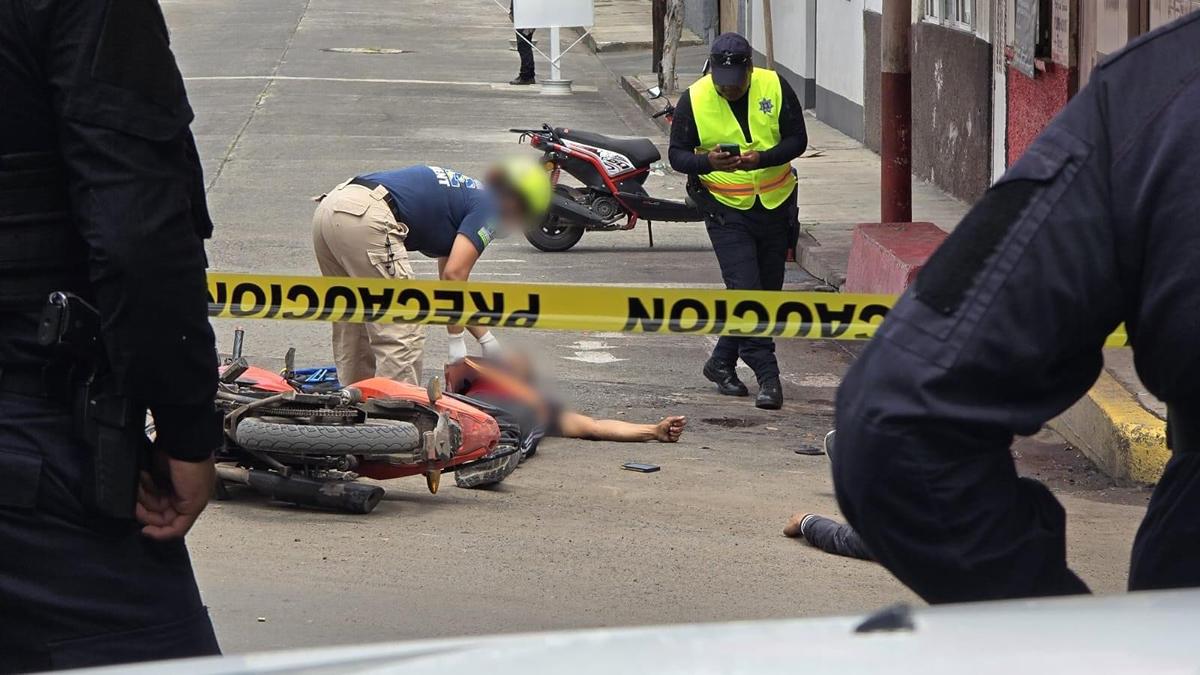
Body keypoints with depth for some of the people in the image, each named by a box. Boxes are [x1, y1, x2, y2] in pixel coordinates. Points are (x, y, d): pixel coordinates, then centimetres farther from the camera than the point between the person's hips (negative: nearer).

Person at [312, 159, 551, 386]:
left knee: (352, 331, 21)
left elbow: (451, 280, 38)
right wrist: (457, 341, 3)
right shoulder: (488, 208, 6)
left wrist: (486, 339, 39)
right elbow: (454, 275, -5)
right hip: (366, 218, -10)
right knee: (402, 335, -3)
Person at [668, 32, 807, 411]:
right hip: (727, 210, -3)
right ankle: (767, 375, -13)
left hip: (776, 206, 3)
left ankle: (721, 363, 27)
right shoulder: (693, 100, -9)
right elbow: (677, 154, -5)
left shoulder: (775, 88, -6)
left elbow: (797, 139, -5)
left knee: (768, 291, 11)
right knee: (745, 290, -15)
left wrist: (761, 159, -24)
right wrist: (707, 162, -27)